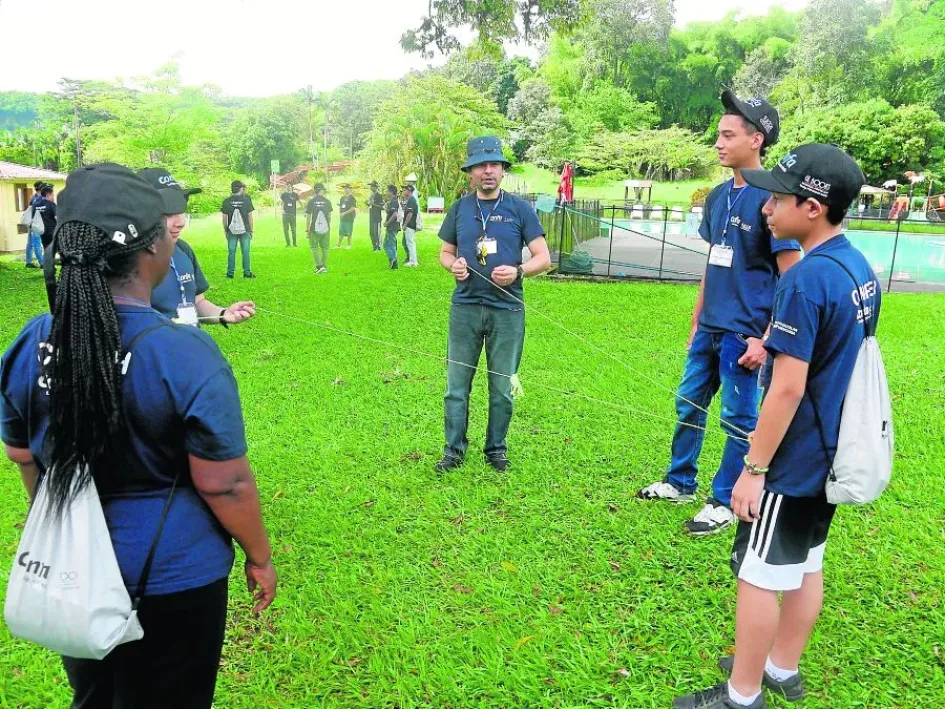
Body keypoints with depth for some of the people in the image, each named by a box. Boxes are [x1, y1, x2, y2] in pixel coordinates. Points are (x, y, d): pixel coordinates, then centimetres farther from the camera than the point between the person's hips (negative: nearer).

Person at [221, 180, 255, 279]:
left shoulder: (227, 201, 0)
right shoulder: (246, 200, -2)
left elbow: (224, 217, 3)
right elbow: (250, 216, -1)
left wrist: (225, 231, 12)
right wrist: (251, 230, 5)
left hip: (231, 230, 1)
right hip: (244, 230, -1)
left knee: (231, 251, 4)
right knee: (245, 251, 3)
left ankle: (230, 273, 6)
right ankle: (247, 272, 3)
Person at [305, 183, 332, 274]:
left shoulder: (311, 201, -6)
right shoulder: (327, 201, 0)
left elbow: (308, 217, -5)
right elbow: (329, 216, 7)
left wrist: (307, 230, 2)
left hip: (314, 229, -2)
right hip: (325, 228, 2)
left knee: (314, 247, 7)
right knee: (325, 248, 12)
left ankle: (319, 266, -6)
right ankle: (324, 267, 15)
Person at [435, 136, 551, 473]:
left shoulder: (520, 208, 1)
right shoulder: (459, 208, 8)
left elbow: (543, 258, 1)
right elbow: (445, 252, 16)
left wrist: (518, 271, -19)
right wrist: (453, 264, -7)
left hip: (507, 310, -1)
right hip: (465, 308, 2)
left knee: (502, 386, 8)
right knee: (456, 383, 5)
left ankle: (496, 448, 23)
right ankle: (454, 449, 17)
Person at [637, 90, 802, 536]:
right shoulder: (718, 196, 9)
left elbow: (791, 277, -14)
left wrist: (766, 338, -17)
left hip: (744, 333, -8)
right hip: (709, 329, 8)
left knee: (739, 419, 5)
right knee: (688, 403, 16)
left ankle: (725, 502, 20)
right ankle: (680, 483, 33)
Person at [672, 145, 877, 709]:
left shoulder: (806, 280, -24)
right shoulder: (861, 269, 5)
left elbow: (788, 388, -25)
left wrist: (754, 467, -18)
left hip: (793, 461, -9)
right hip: (833, 456, 9)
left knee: (760, 574, 4)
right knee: (807, 565, 20)